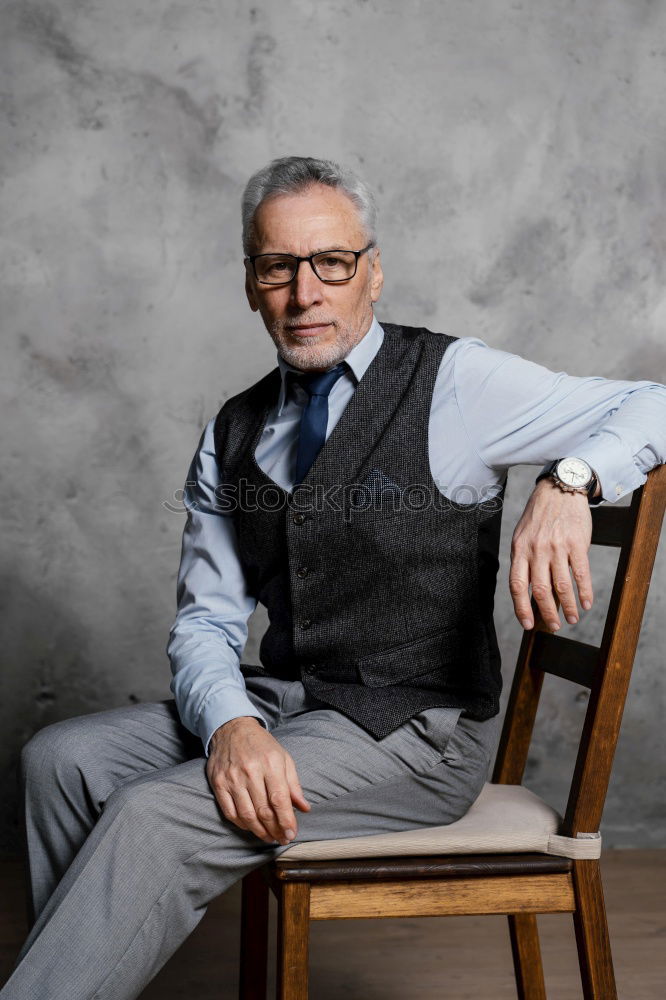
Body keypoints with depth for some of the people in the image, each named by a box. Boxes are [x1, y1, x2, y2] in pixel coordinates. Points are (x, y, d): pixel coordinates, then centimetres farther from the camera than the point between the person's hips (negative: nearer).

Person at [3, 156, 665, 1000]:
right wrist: (232, 723, -16)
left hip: (417, 730, -6)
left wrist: (568, 482, -28)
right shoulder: (233, 435, 10)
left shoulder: (455, 383, -5)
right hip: (278, 707, 6)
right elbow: (205, 621, 6)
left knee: (154, 817, -23)